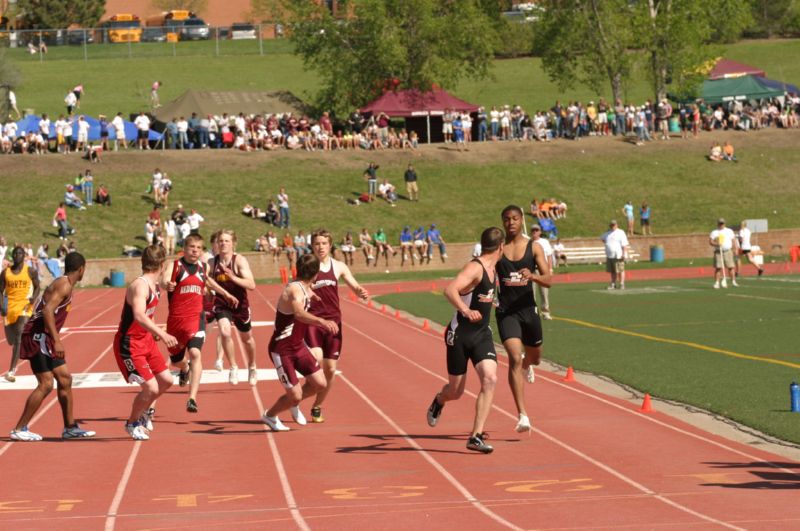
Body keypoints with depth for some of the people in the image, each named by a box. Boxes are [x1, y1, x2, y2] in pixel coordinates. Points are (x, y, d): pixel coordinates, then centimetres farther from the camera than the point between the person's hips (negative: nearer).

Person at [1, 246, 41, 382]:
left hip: (24, 306, -4)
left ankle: (12, 370, -24)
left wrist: (34, 297, -15)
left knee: (18, 336, -21)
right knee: (12, 340, 12)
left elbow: (37, 287, 7)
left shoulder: (31, 271, -1)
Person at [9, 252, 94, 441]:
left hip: (45, 338, 10)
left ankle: (70, 428, 18)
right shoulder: (64, 285, -14)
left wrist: (55, 340, 23)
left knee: (65, 378, 12)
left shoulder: (65, 285, 17)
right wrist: (56, 341, -28)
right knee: (46, 384, -11)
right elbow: (47, 311, -25)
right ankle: (19, 430, -8)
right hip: (38, 336, -10)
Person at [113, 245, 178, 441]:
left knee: (166, 380, 15)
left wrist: (157, 332, 12)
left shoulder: (154, 286, 5)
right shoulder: (140, 286, -25)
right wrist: (162, 333, -50)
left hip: (146, 339, 9)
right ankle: (132, 423, 12)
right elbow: (139, 316, -41)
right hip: (129, 344, -9)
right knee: (151, 387, -12)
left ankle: (144, 410, 39)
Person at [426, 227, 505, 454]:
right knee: (455, 391, 7)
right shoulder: (475, 268, -19)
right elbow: (450, 290, -37)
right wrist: (466, 311, -50)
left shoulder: (492, 269, 8)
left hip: (482, 335, 6)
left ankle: (476, 437, -14)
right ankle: (439, 401, 46)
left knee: (490, 379, -16)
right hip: (460, 335, -6)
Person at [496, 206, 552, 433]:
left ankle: (526, 363, 62)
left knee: (535, 357, 20)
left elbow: (548, 280, -7)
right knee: (514, 359, -18)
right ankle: (522, 415, -20)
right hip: (506, 310, -2)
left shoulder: (534, 247, 0)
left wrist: (532, 276, -28)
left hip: (528, 308, 2)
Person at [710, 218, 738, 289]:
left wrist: (736, 249, 1)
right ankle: (717, 283, -4)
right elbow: (710, 242, 2)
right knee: (718, 268, -6)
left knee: (731, 267, -4)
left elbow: (734, 241, 11)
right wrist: (716, 244, -17)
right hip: (718, 252, -1)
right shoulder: (714, 232, 8)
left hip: (728, 251, 1)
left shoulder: (729, 231, 11)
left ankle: (733, 281, 4)